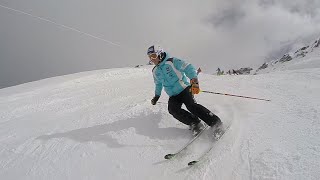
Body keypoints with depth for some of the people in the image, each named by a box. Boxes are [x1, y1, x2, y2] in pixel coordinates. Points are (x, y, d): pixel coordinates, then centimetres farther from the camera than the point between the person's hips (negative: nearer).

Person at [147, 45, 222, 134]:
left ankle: (216, 123, -20)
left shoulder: (172, 61, -10)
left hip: (184, 89, -5)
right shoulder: (155, 71, 9)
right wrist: (156, 96, 27)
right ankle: (194, 123, -18)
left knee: (191, 106, -28)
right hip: (173, 96, 5)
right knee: (172, 109, -24)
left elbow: (188, 68, -17)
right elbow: (158, 84, 28)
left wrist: (194, 79, -32)